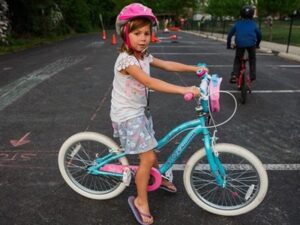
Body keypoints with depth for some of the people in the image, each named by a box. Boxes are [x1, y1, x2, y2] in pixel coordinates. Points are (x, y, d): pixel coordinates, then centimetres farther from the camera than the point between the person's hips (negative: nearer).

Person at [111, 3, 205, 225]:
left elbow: (167, 65, 6)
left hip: (140, 111, 8)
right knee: (148, 157, -7)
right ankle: (140, 201, 12)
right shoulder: (126, 60, -25)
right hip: (127, 115, -8)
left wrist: (195, 68, 1)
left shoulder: (144, 56, 3)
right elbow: (150, 82, -35)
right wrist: (183, 90, -39)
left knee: (149, 151, 22)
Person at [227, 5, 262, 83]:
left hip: (240, 44, 0)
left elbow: (230, 34, 18)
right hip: (251, 44, 0)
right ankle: (252, 76, 22)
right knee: (252, 59, 24)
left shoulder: (237, 23, 19)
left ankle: (234, 75, -1)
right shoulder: (253, 24, 20)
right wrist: (257, 44, 38)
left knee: (237, 60, 17)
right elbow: (259, 35, 23)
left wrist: (228, 45, 29)